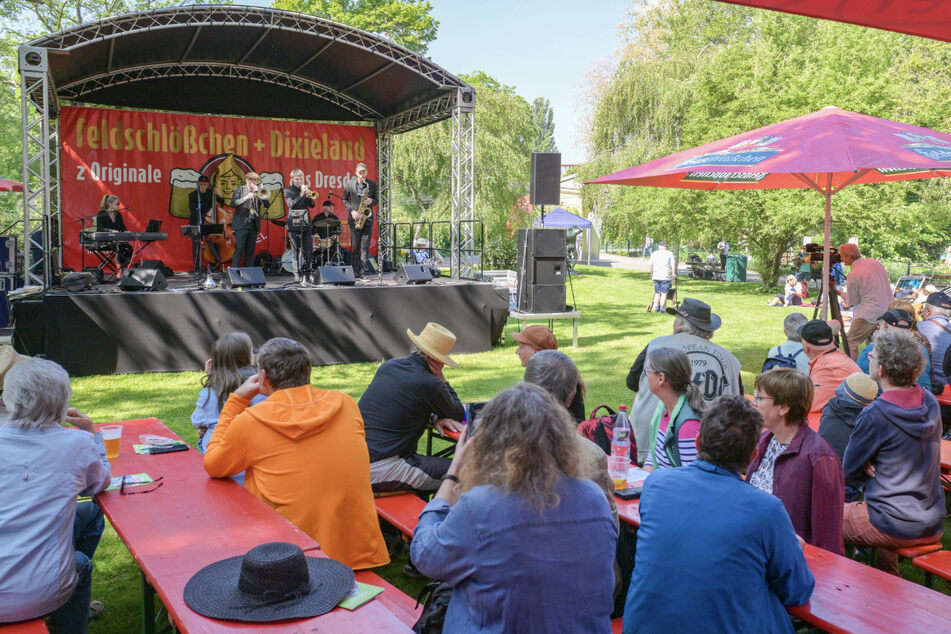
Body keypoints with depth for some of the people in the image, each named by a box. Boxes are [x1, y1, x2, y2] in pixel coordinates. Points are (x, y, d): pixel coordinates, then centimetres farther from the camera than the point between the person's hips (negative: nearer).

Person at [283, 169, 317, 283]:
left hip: (306, 224, 3)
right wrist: (301, 195, -22)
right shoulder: (288, 191, 2)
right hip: (294, 224, -3)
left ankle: (306, 274, 8)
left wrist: (309, 196, -13)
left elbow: (312, 205, 6)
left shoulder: (306, 188, 13)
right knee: (296, 251, -3)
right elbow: (292, 205, -13)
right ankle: (297, 274, 1)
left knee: (308, 251, 0)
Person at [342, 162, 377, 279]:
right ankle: (356, 273, 7)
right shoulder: (349, 184, 3)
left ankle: (363, 273, -1)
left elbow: (377, 199, 13)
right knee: (355, 247, 2)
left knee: (365, 247, -3)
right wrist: (351, 210, -6)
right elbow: (345, 199, 9)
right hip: (355, 218, 0)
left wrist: (371, 201, -10)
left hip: (367, 218, 0)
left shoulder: (372, 184, 5)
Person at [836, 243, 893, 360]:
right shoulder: (874, 262, 6)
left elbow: (851, 301, -3)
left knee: (851, 342, -1)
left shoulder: (854, 275, -16)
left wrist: (839, 293, 13)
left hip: (870, 314, -8)